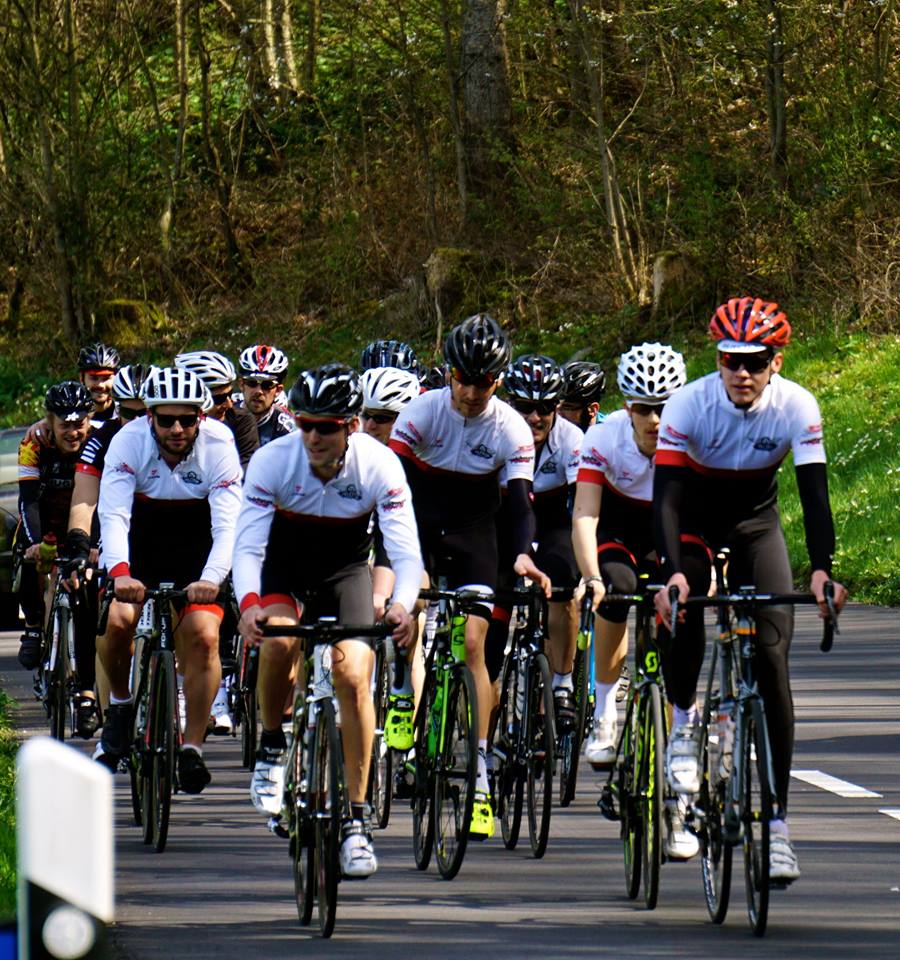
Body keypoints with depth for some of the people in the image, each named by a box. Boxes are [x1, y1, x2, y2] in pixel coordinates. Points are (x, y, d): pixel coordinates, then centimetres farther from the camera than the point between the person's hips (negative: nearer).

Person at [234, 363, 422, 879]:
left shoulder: (379, 465, -25)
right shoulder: (273, 461, -26)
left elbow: (406, 550, -29)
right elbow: (248, 544, -29)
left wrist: (403, 604, -49)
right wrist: (249, 602, -49)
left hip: (347, 569, 0)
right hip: (285, 568, 0)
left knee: (354, 676, -17)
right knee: (279, 641, -31)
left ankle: (357, 817, -6)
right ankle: (272, 744, -3)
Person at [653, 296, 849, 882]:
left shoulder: (797, 407, -23)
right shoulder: (690, 405, -27)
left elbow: (815, 493, -26)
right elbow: (666, 495, -32)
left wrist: (823, 568, -42)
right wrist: (672, 573, -46)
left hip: (755, 526, 1)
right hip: (695, 523, -1)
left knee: (772, 658, -13)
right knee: (681, 615, -28)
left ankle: (777, 820, -12)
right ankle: (685, 719, 7)